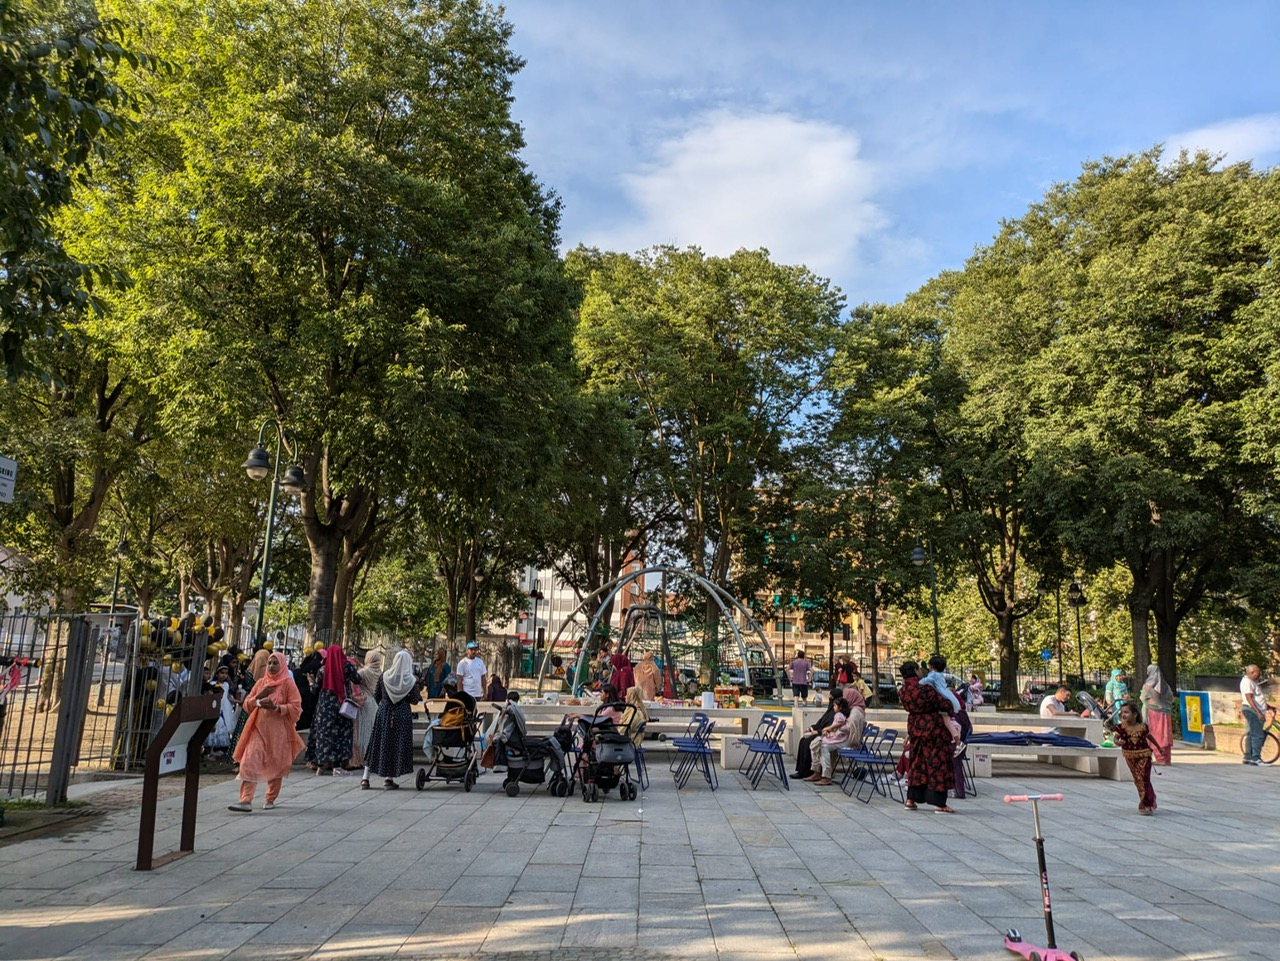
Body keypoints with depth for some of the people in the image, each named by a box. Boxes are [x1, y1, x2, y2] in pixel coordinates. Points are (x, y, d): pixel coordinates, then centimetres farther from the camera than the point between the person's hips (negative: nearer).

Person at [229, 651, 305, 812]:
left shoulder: (288, 684, -3)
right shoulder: (261, 683, 11)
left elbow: (296, 707, -9)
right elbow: (247, 703, 13)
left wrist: (276, 707, -22)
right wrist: (258, 697, -7)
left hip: (278, 731, -3)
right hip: (259, 728, 3)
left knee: (275, 765, 7)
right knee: (249, 763, -10)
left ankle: (270, 799, 22)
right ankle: (246, 801, -12)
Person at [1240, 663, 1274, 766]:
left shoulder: (1253, 682, 19)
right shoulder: (1247, 682, -14)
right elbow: (1249, 699, -22)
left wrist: (1268, 707, 21)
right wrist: (1258, 712, -27)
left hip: (1257, 711, 10)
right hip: (1251, 710, -10)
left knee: (1252, 734, 12)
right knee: (1258, 735, -12)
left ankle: (1248, 757, 17)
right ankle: (1256, 759, -11)